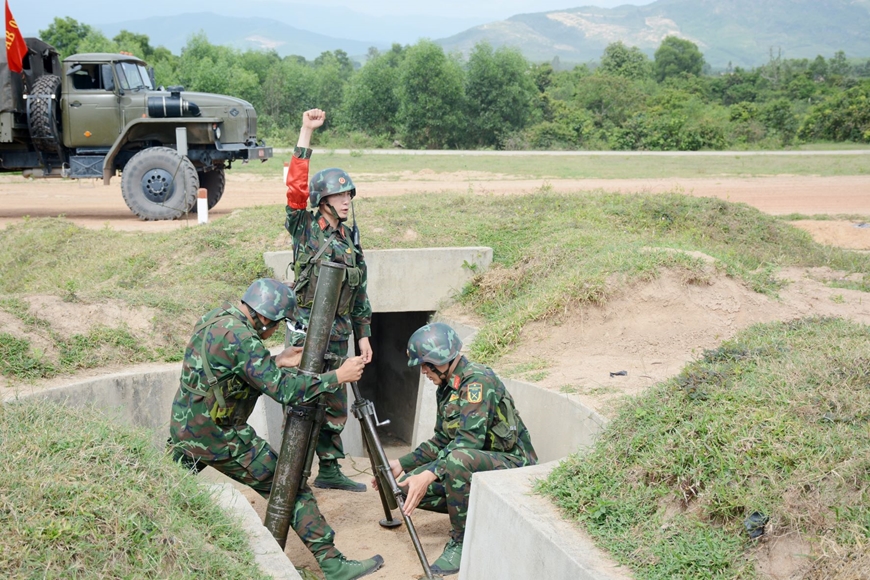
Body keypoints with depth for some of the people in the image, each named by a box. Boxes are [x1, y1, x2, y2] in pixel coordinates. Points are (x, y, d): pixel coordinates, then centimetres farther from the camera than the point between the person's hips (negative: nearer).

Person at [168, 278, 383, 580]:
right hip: (219, 438, -8)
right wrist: (338, 375, -19)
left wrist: (277, 362, 5)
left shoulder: (215, 318, 6)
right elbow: (284, 390, -25)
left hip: (183, 427, 8)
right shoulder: (240, 337, -23)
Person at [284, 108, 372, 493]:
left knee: (335, 405, 13)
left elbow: (359, 292, 17)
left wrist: (363, 335, 14)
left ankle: (329, 470, 25)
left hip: (338, 334, 7)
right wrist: (306, 133, -23)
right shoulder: (305, 228, -5)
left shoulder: (351, 238, 12)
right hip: (307, 328, -6)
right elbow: (296, 186, -20)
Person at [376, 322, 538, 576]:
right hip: (476, 466, 9)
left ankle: (462, 544, -20)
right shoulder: (446, 388, 9)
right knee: (409, 487, -5)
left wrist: (430, 474, -38)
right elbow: (441, 442, 17)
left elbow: (470, 440, -30)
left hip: (512, 463, -9)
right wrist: (401, 464, 8)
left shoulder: (477, 380, -20)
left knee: (458, 460, -39)